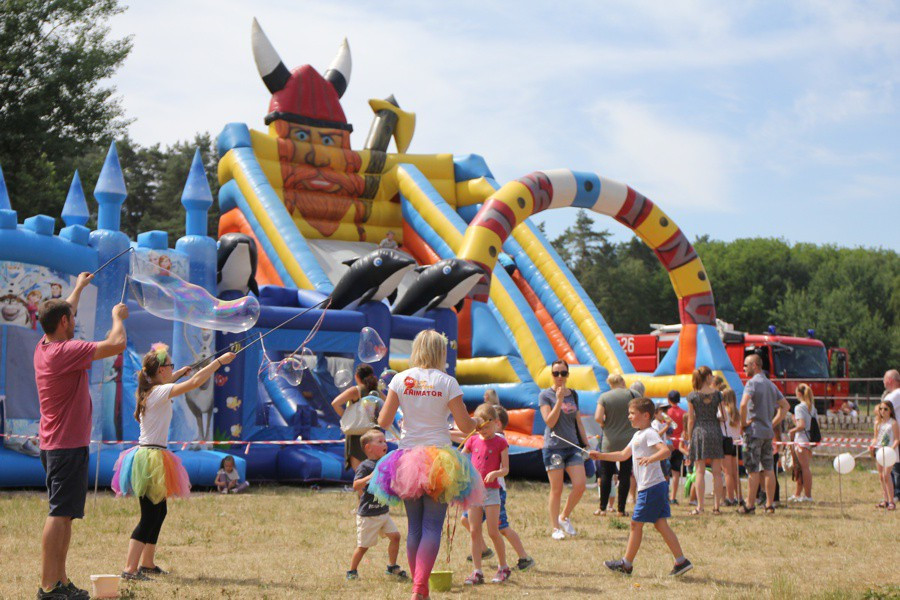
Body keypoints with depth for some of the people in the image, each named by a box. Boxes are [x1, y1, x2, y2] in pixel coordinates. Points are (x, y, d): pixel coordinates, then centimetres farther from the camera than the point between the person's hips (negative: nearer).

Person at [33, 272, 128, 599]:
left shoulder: (43, 348, 9)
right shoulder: (66, 351, -18)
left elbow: (61, 315, 30)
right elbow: (116, 344, -21)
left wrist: (79, 287, 43)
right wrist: (118, 316, -2)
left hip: (53, 445, 10)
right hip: (69, 446, -10)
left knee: (64, 514, 13)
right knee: (60, 514, -11)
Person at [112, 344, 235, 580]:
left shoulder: (148, 391, 10)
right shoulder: (159, 392, -15)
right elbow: (195, 382, -21)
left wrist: (180, 372, 43)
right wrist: (219, 361, -14)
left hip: (148, 456, 10)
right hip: (152, 457, -10)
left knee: (159, 511, 18)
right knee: (150, 516, -9)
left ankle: (147, 563, 26)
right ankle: (130, 569, -12)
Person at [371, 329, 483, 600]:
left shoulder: (400, 379, 0)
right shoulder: (447, 382, -5)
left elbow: (383, 421, -1)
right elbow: (465, 426, -4)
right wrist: (477, 422, 17)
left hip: (407, 458, 3)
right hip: (439, 459, -3)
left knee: (414, 527, 13)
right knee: (432, 527, -4)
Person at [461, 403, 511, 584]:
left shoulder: (500, 442, -2)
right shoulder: (473, 440, 8)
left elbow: (505, 469, -5)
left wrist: (495, 473, -25)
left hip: (491, 490, -4)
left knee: (493, 532, -4)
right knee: (474, 531, 2)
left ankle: (503, 567, 14)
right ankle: (477, 572, 5)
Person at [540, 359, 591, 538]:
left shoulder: (573, 394, 12)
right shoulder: (545, 395, -3)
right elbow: (550, 421, -14)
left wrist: (585, 443, 17)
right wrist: (559, 400, -19)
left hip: (573, 446, 5)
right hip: (554, 447, -5)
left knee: (580, 485, -6)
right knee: (556, 490, -2)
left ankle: (564, 517, 16)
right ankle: (555, 527, 9)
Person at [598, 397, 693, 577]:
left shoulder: (649, 434, -12)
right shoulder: (637, 436, 20)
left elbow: (665, 450, -26)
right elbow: (623, 455, 29)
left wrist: (650, 458, -42)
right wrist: (600, 456, 25)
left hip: (651, 487, -10)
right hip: (657, 486, 10)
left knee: (636, 523, -1)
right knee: (660, 524, 7)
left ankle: (626, 563, 7)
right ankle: (681, 561, 5)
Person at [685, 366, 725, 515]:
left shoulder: (693, 396, -1)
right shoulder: (717, 394, 2)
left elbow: (691, 420, -1)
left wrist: (689, 440, 5)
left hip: (699, 431, -1)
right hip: (715, 431, 1)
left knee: (700, 472, -1)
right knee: (717, 472, 5)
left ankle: (700, 506, -6)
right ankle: (717, 506, 4)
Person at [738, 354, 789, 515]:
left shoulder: (753, 383, -10)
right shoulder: (770, 384, 15)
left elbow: (743, 404, -25)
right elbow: (785, 405, 20)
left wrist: (743, 423, -12)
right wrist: (774, 423, 14)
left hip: (754, 431, -7)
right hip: (768, 432, 7)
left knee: (753, 470, -4)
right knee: (768, 469, 8)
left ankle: (750, 505, -1)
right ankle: (770, 504, 9)